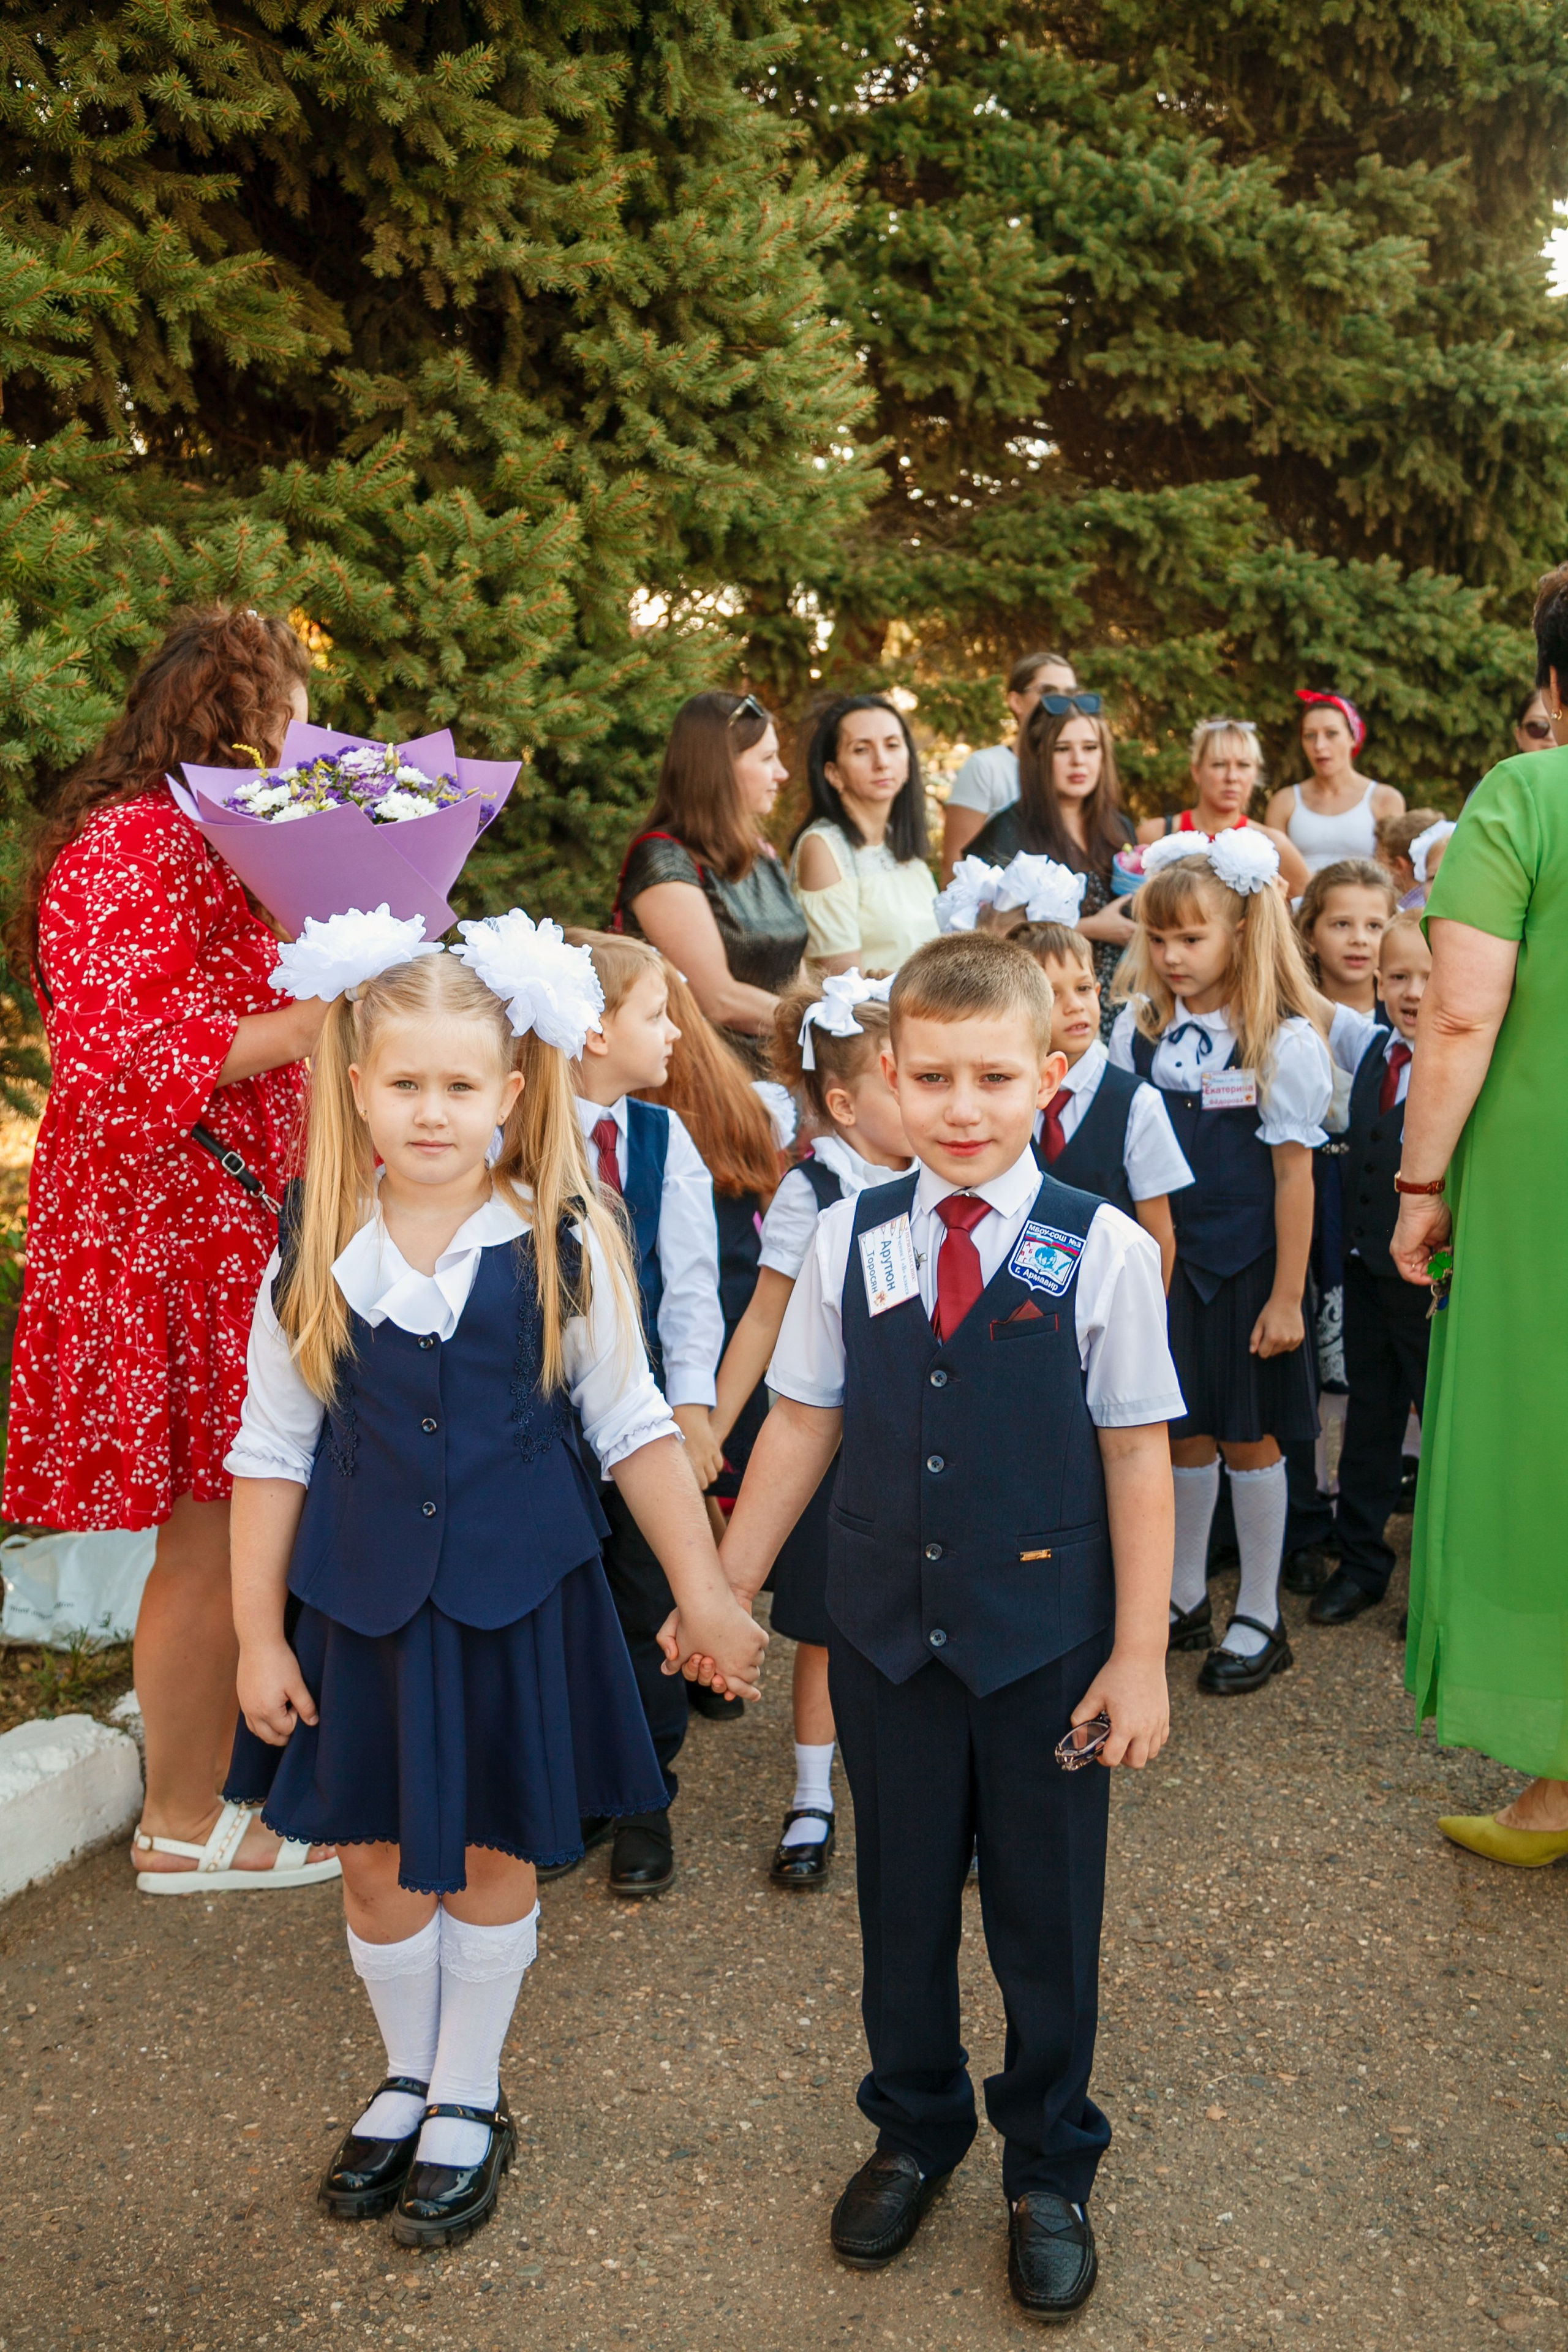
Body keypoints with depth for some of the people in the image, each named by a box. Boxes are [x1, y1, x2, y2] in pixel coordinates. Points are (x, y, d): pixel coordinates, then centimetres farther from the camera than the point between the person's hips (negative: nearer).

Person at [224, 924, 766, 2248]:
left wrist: (707, 1598, -5)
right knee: (377, 1863, 14)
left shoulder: (564, 1247, -9)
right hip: (359, 1601, 2)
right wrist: (258, 1637, 2)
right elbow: (273, 1453, 2)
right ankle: (407, 2077, 40)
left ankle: (470, 2102, 35)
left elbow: (634, 1431, -3)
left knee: (493, 1856, 13)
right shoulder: (315, 1257, -5)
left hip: (515, 1597, -1)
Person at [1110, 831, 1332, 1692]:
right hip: (1160, 1262, 3)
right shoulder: (1138, 1029, 1)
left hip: (1245, 1266, -3)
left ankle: (1259, 1618, 22)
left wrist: (1287, 1296, -9)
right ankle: (1184, 1598, 29)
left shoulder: (1283, 1042, -10)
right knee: (1182, 1431, 13)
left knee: (1249, 1437, 8)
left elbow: (1293, 1176, -9)